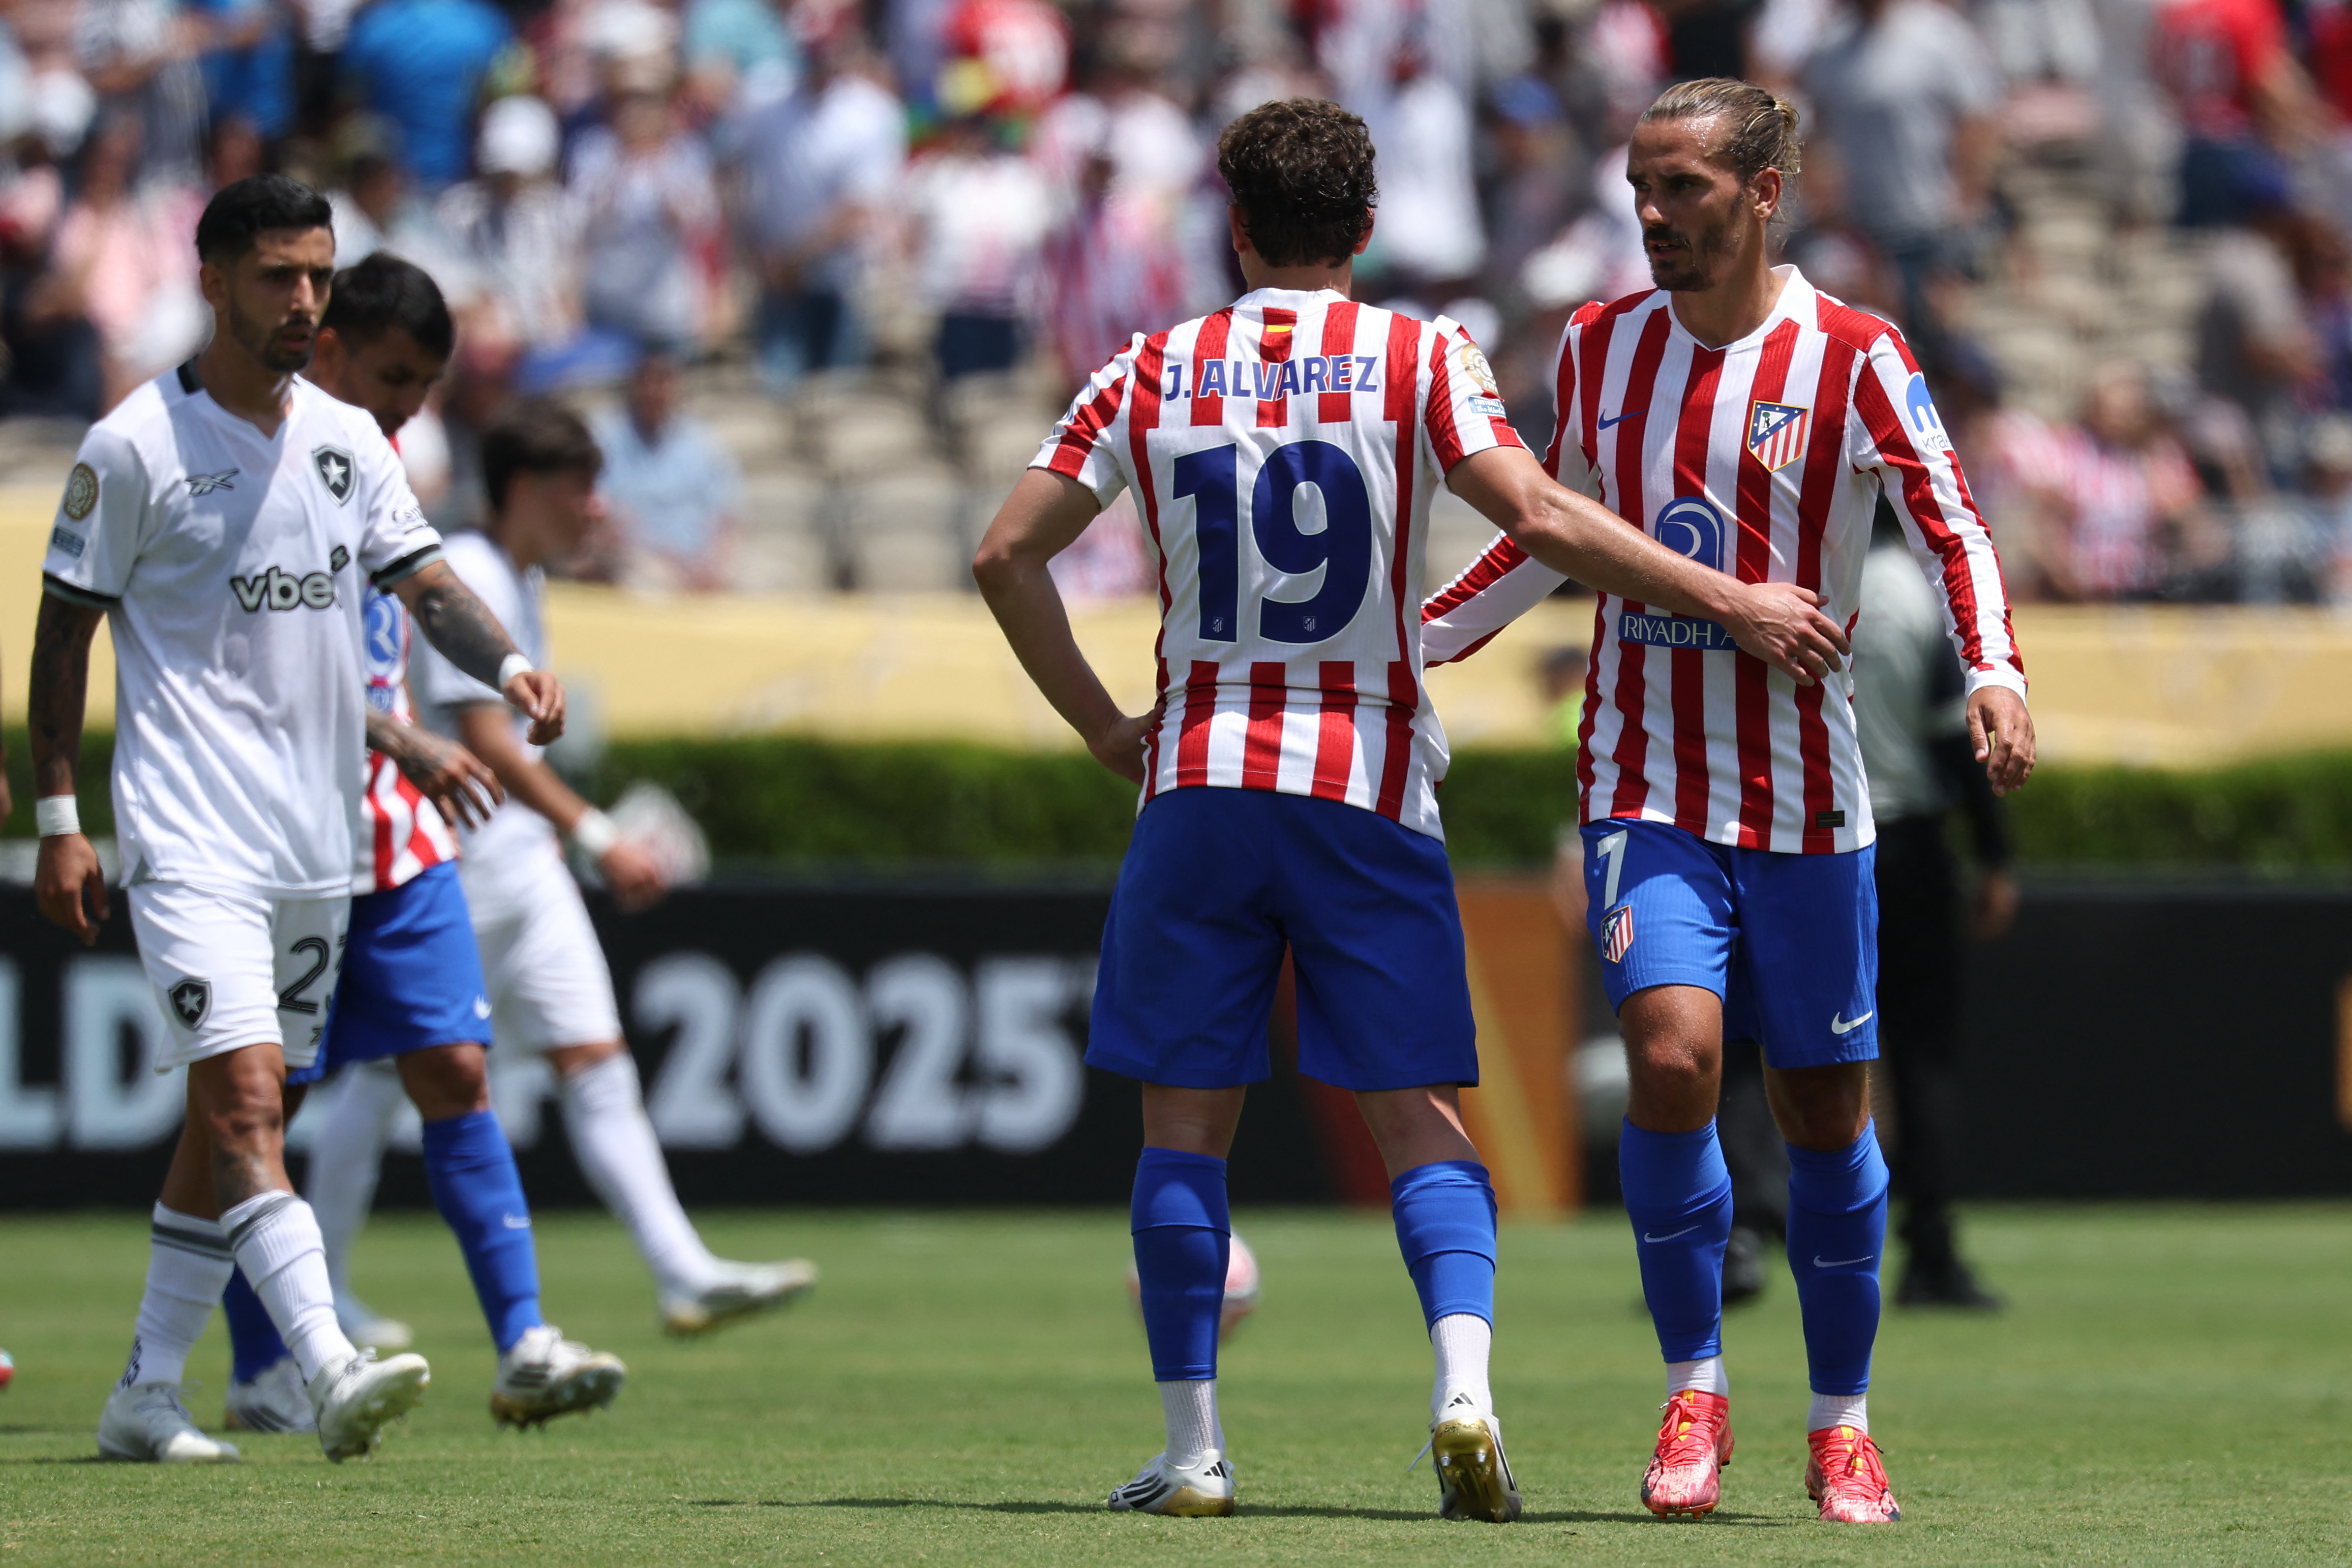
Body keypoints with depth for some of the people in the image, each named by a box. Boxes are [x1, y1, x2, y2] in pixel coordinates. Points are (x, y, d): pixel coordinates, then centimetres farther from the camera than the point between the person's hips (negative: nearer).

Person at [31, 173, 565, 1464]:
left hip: (316, 840, 7)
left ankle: (147, 1393, 18)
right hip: (190, 836, -7)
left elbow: (423, 581, 10)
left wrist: (507, 665, -11)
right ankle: (329, 1371, -31)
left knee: (236, 1120, 10)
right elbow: (63, 632, -2)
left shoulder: (347, 439, 11)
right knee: (244, 1097, -18)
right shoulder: (135, 446, -6)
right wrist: (59, 821, -6)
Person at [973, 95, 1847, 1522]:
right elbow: (1542, 518, -13)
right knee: (1420, 1115, 3)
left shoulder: (1155, 373, 6)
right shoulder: (1421, 360, -1)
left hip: (1200, 781, 1)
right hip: (1371, 787, -1)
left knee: (1186, 1120, 7)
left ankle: (1194, 1450, 4)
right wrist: (1729, 602, -8)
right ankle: (1464, 1383, -18)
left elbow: (1009, 557, 5)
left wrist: (1104, 728, 12)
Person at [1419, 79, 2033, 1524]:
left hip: (1803, 792, -2)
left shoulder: (1854, 359, -5)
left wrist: (1994, 669, -28)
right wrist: (1415, 643, 14)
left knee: (1825, 1110, 5)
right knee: (1671, 1057, -18)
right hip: (1645, 781, 2)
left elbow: (1950, 524, -11)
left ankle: (1843, 1428, 21)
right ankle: (1695, 1393, -3)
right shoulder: (1601, 347, 7)